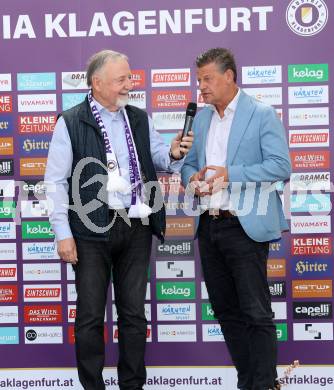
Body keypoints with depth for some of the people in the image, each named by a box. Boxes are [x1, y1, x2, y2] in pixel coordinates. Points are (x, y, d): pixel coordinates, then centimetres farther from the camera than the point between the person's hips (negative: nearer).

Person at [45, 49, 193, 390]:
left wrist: (174, 154, -7)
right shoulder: (70, 122, -3)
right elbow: (55, 181, -4)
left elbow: (158, 158, 18)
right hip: (92, 231, -4)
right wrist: (63, 233, -9)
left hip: (136, 228, 4)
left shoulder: (139, 119, 10)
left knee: (134, 312, 10)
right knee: (90, 315, 3)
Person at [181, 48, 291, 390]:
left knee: (256, 313, -4)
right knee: (225, 310, 12)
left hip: (244, 226, -7)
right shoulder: (201, 118, 13)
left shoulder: (262, 115, -6)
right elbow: (189, 163, 19)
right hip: (208, 225, 7)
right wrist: (192, 179, -4)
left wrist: (231, 173, -20)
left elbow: (281, 166, -13)